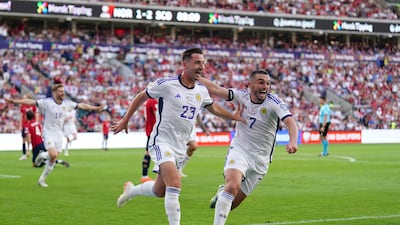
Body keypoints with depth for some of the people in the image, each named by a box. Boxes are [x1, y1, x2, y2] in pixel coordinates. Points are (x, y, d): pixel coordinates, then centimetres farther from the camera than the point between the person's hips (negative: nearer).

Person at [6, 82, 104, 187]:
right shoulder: (47, 102, -11)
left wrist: (96, 108, 12)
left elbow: (82, 105, 11)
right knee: (53, 155, -26)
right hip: (48, 133, -5)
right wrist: (14, 101, -23)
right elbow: (30, 102, -16)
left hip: (59, 134, 5)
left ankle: (42, 179, 14)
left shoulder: (67, 103, 3)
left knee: (53, 159, 3)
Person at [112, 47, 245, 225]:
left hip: (180, 147, 7)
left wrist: (232, 116, 14)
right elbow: (141, 97, 2)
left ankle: (131, 190, 43)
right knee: (175, 185, -25)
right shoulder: (166, 84, -13)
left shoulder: (202, 91, 4)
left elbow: (212, 107, 26)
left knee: (160, 191, 14)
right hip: (162, 142, -7)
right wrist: (125, 120, 5)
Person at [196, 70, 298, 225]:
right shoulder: (242, 96, -4)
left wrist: (292, 142, -45)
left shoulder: (274, 102, -12)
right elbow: (214, 89, -5)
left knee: (231, 204, 4)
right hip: (238, 151, 0)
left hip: (260, 160, 0)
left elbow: (290, 122, -26)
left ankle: (222, 193, 40)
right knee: (233, 185, -31)